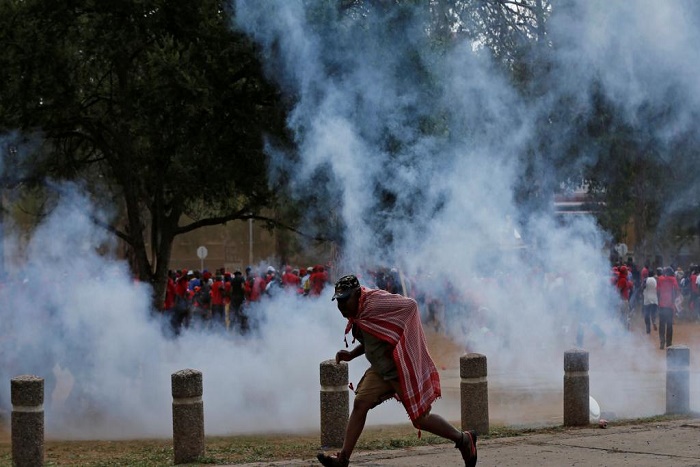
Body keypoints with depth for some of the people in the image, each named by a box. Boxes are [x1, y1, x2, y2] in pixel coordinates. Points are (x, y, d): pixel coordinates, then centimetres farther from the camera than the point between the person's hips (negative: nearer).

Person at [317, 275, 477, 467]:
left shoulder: (375, 303, -22)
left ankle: (464, 439, 20)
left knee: (420, 419, 0)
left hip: (403, 370, -9)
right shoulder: (357, 313, 7)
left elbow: (410, 305, -27)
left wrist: (395, 341, -25)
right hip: (382, 371, 9)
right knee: (360, 404, -5)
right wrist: (351, 354, 6)